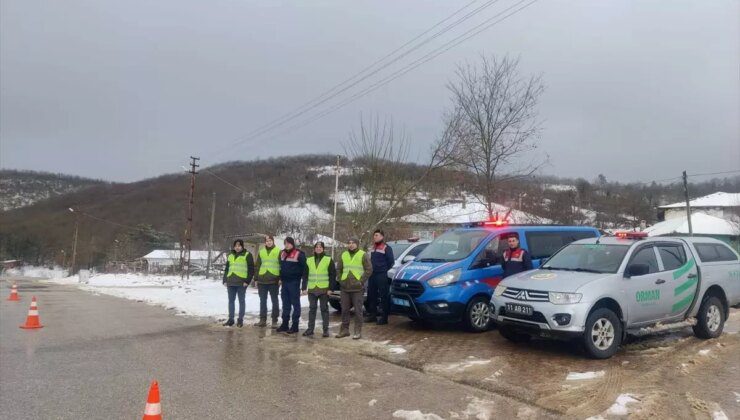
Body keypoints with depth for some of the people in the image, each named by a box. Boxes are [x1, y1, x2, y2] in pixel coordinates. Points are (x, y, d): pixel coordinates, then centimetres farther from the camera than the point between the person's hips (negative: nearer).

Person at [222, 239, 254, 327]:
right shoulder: (230, 255, 16)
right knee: (231, 301, 9)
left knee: (241, 301, 3)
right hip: (231, 282, 5)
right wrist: (225, 280, 10)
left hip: (241, 282, -5)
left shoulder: (247, 255, -2)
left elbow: (251, 269, -5)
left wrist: (247, 281, -12)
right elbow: (226, 269, 19)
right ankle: (230, 319, 17)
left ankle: (240, 319, 9)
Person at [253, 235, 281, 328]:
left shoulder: (278, 251, 1)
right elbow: (257, 266, 15)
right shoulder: (261, 252, 13)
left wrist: (281, 278, -11)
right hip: (262, 280, 4)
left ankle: (274, 321, 9)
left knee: (274, 300, 4)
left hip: (274, 280, -4)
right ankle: (263, 320, 14)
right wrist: (256, 278, 9)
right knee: (262, 301, 8)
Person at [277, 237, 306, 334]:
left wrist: (298, 276, -11)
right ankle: (284, 324, 19)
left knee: (295, 303, -1)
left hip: (294, 282, -7)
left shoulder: (299, 254, -9)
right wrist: (281, 278, 18)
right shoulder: (282, 253, 12)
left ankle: (295, 325, 2)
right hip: (284, 282, 7)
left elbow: (304, 267, -10)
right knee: (285, 303, 12)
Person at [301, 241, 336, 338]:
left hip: (324, 289, -3)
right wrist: (304, 288, 2)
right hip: (312, 289, 3)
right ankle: (310, 329, 12)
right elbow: (305, 275, 9)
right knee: (312, 309, 7)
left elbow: (333, 275, -2)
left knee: (324, 309, 4)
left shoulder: (328, 260, 0)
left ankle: (326, 330, 9)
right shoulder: (309, 260, 9)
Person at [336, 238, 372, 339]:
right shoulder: (344, 255, 13)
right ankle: (344, 329, 19)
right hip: (345, 287, 5)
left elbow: (369, 269, -6)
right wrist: (340, 280, 7)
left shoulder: (363, 255, -2)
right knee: (344, 309, 9)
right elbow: (338, 269, 20)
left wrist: (361, 281, -11)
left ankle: (358, 331, 4)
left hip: (357, 288, -5)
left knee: (358, 310, -2)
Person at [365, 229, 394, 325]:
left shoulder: (386, 248, -6)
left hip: (382, 276, -8)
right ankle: (372, 315, 21)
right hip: (372, 275, 8)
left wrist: (384, 270, -2)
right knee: (371, 296, 11)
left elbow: (391, 261, -8)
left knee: (384, 296, -5)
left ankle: (384, 317, -3)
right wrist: (371, 269, 14)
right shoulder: (372, 248, 18)